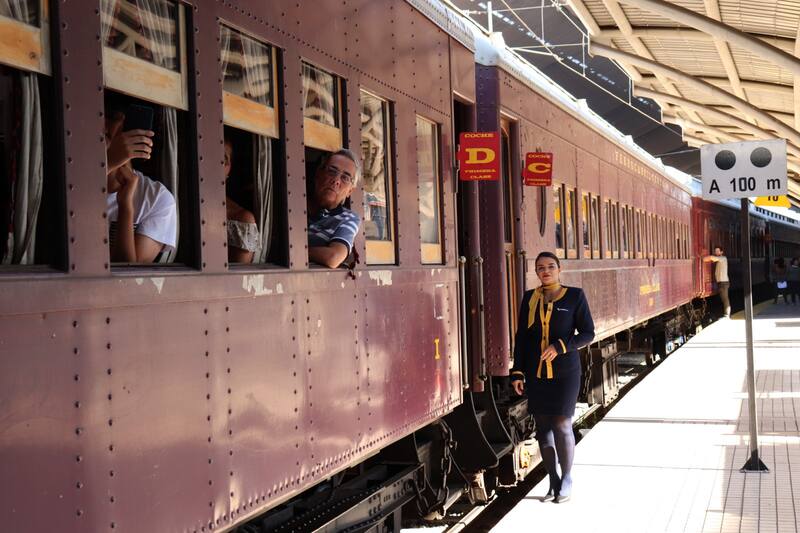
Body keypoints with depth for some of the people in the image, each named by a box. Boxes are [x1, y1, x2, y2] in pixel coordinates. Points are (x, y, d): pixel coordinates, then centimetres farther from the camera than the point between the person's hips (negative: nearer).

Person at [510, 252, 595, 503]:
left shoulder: (575, 296, -2)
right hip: (536, 373, 3)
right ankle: (553, 482, 16)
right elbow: (521, 337, 10)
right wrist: (517, 372, 4)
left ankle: (566, 479, 12)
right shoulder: (530, 298, 7)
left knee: (562, 425, -6)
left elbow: (587, 333, -3)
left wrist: (560, 346, -17)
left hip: (565, 371, -3)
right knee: (542, 427, 5)